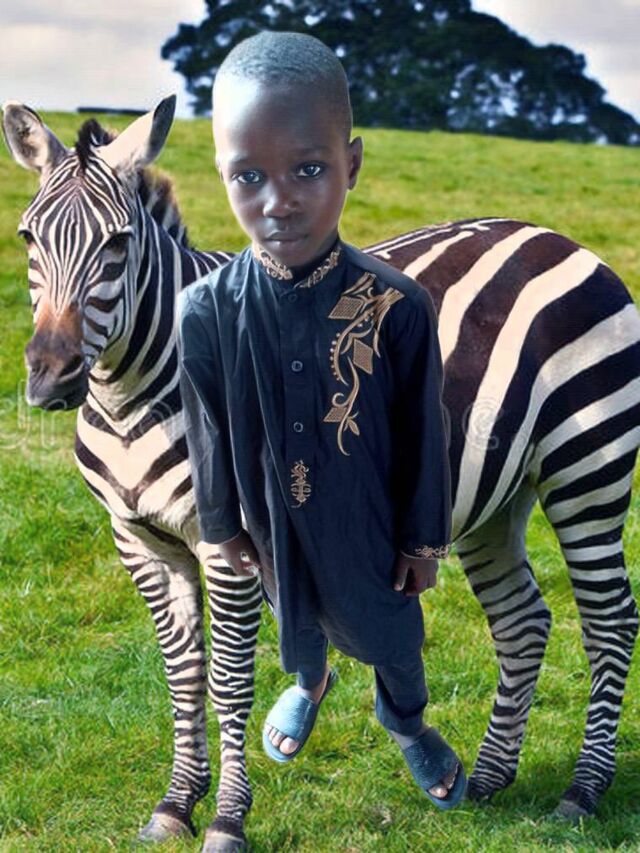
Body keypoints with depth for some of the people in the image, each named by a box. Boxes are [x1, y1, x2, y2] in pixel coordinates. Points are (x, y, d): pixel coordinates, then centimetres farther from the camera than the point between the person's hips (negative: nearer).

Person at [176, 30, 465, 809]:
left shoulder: (398, 308, -29)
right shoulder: (204, 312, -26)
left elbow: (421, 436, -14)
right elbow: (210, 434, -9)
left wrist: (423, 541, -3)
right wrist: (223, 528, 3)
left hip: (368, 523, -1)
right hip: (274, 524, 1)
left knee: (390, 632, 24)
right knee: (295, 617, 31)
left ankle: (405, 719, 57)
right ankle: (309, 684, 65)